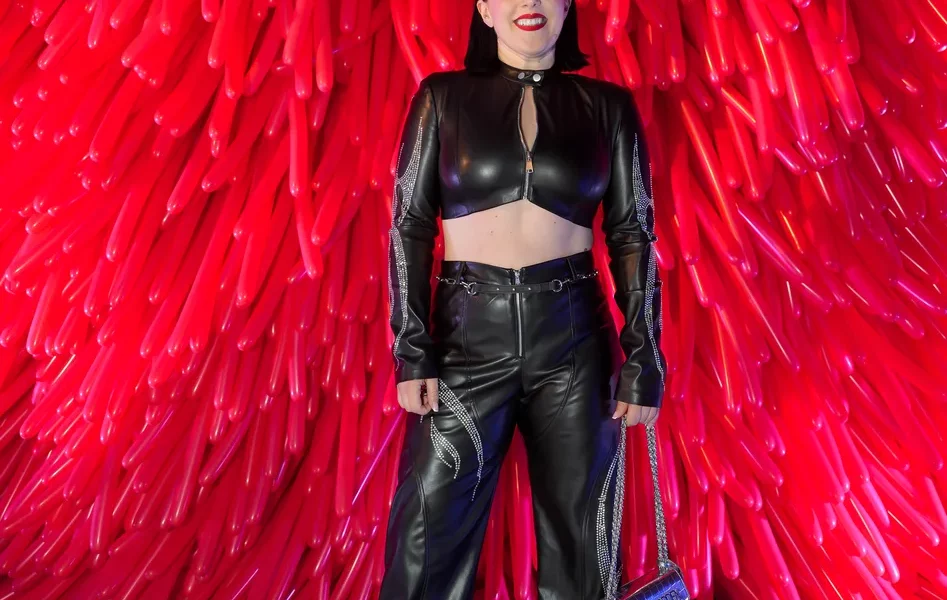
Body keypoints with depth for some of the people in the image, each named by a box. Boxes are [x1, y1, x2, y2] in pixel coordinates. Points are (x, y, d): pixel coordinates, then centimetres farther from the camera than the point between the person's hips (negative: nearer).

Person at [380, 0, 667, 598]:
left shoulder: (608, 105, 5)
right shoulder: (443, 97, 4)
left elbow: (633, 234, 4)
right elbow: (410, 224, 1)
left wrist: (643, 357, -2)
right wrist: (411, 347, -7)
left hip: (574, 339, 1)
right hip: (468, 331, 0)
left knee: (578, 529, 12)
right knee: (432, 530, 7)